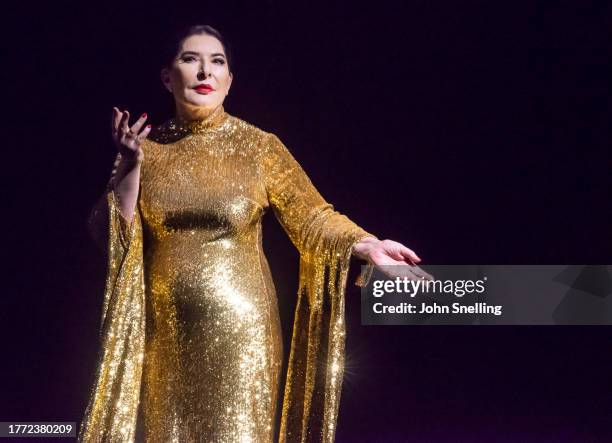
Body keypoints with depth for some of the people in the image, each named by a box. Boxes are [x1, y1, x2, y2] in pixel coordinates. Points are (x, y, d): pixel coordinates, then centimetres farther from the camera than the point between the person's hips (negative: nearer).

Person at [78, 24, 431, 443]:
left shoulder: (259, 146, -4)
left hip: (238, 330, -2)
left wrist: (367, 244, -24)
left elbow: (312, 217, -7)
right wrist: (131, 165, -14)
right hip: (162, 333, 2)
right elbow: (112, 235, -2)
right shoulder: (145, 146, 1)